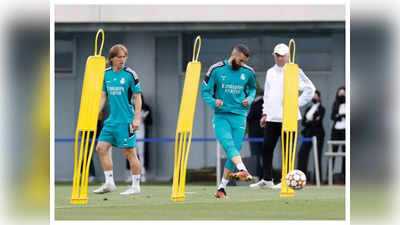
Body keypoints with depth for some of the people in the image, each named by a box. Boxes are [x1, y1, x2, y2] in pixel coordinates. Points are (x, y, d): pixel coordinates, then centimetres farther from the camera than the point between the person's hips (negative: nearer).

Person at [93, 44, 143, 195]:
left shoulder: (130, 74, -8)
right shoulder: (106, 74, 8)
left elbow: (138, 97, -6)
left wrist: (137, 119, -12)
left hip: (126, 120, -6)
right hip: (111, 119, 6)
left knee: (129, 152, -4)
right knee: (101, 148, 3)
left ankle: (136, 186, 4)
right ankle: (109, 183, 10)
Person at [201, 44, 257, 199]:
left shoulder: (248, 72, 6)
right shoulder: (217, 70, -3)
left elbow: (252, 88, 25)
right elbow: (205, 91, 2)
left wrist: (249, 99, 4)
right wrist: (213, 102, -18)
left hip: (239, 116, 2)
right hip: (220, 116, -2)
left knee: (234, 149, -4)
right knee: (228, 144, -27)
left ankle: (222, 187, 5)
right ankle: (243, 170, -48)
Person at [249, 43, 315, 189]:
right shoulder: (270, 72, 17)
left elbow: (309, 88, -5)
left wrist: (298, 103, -8)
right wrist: (265, 113, 17)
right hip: (272, 117, 6)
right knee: (267, 148, 5)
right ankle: (267, 180, 12)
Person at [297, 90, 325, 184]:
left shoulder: (321, 109, 0)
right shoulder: (308, 109, 18)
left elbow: (318, 122, -13)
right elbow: (303, 122, 7)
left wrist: (308, 122, -3)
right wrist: (313, 122, -7)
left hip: (318, 135, -6)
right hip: (308, 134, 6)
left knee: (317, 156, -6)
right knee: (302, 153, -5)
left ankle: (317, 178, -5)